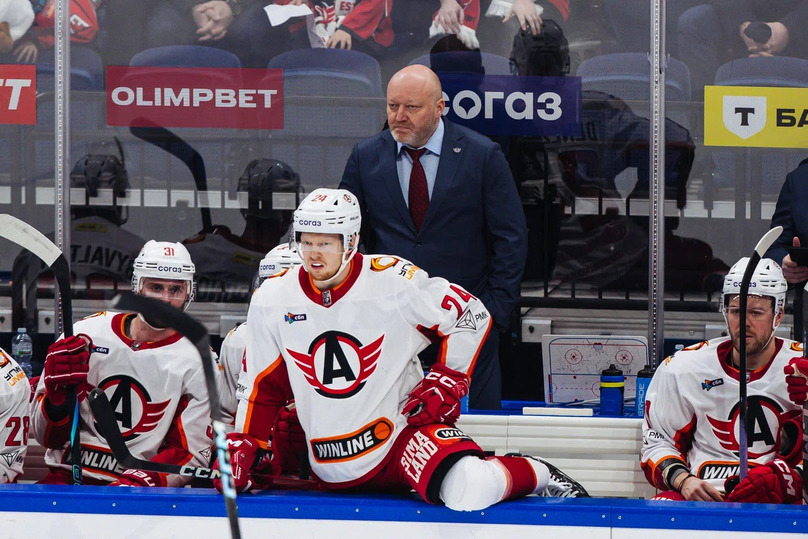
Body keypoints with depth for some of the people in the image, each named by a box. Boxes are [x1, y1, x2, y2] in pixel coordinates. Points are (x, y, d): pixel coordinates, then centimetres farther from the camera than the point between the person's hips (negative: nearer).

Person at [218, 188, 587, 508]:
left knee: (469, 492, -29)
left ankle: (537, 475, 3)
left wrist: (447, 381, -8)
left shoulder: (394, 281, -13)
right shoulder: (272, 300, -1)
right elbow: (262, 384, 11)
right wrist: (243, 447, 5)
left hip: (401, 428, -5)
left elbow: (471, 316, -1)